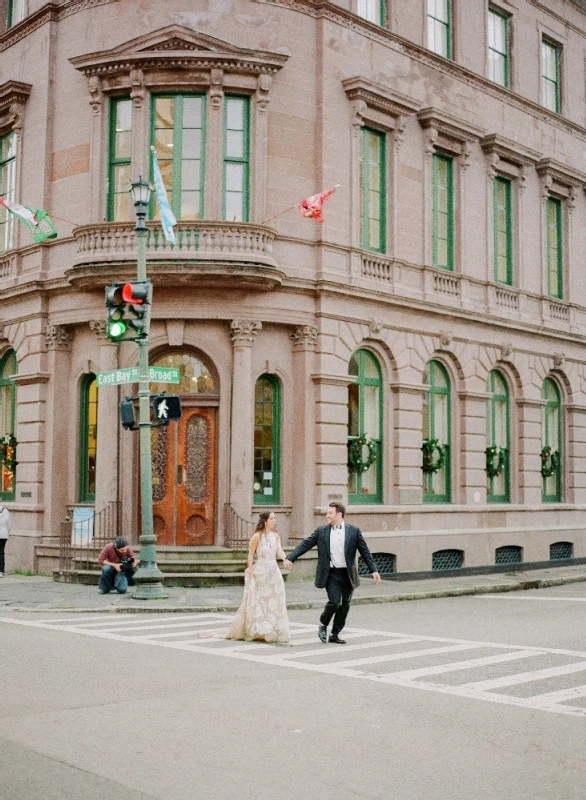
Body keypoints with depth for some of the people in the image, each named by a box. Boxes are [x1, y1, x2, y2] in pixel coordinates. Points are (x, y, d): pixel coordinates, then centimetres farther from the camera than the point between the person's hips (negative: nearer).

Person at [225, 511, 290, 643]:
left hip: (273, 572, 5)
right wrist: (250, 571, -10)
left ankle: (276, 633, 9)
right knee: (257, 601, 3)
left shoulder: (276, 536, 6)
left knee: (275, 602, 3)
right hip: (260, 571, -5)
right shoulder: (257, 536, -8)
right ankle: (251, 632, 15)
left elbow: (280, 551, -7)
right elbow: (250, 554, -6)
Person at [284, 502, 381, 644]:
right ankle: (323, 624, 12)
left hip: (348, 574, 2)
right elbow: (305, 545, 1)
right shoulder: (321, 531, 3)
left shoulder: (353, 531, 2)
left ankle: (335, 634, 21)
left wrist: (374, 570, -2)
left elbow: (365, 552, 4)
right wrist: (290, 558, -9)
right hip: (331, 574, -1)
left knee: (344, 605, 6)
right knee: (334, 601, -15)